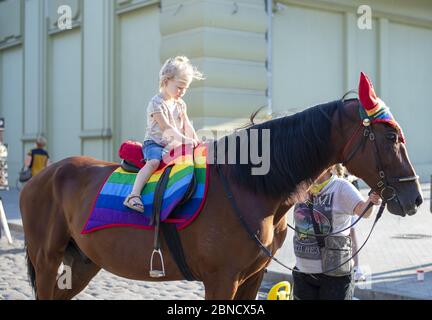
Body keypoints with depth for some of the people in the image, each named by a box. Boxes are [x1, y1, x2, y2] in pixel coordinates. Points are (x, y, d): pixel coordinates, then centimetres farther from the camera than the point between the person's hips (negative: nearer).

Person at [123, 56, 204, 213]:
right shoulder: (156, 103, -9)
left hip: (173, 146, 7)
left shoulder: (180, 104, 15)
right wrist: (183, 139, -27)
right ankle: (134, 195, -41)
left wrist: (195, 140, -5)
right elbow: (165, 126, -20)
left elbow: (187, 125, 13)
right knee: (154, 162, -34)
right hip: (154, 143, -7)